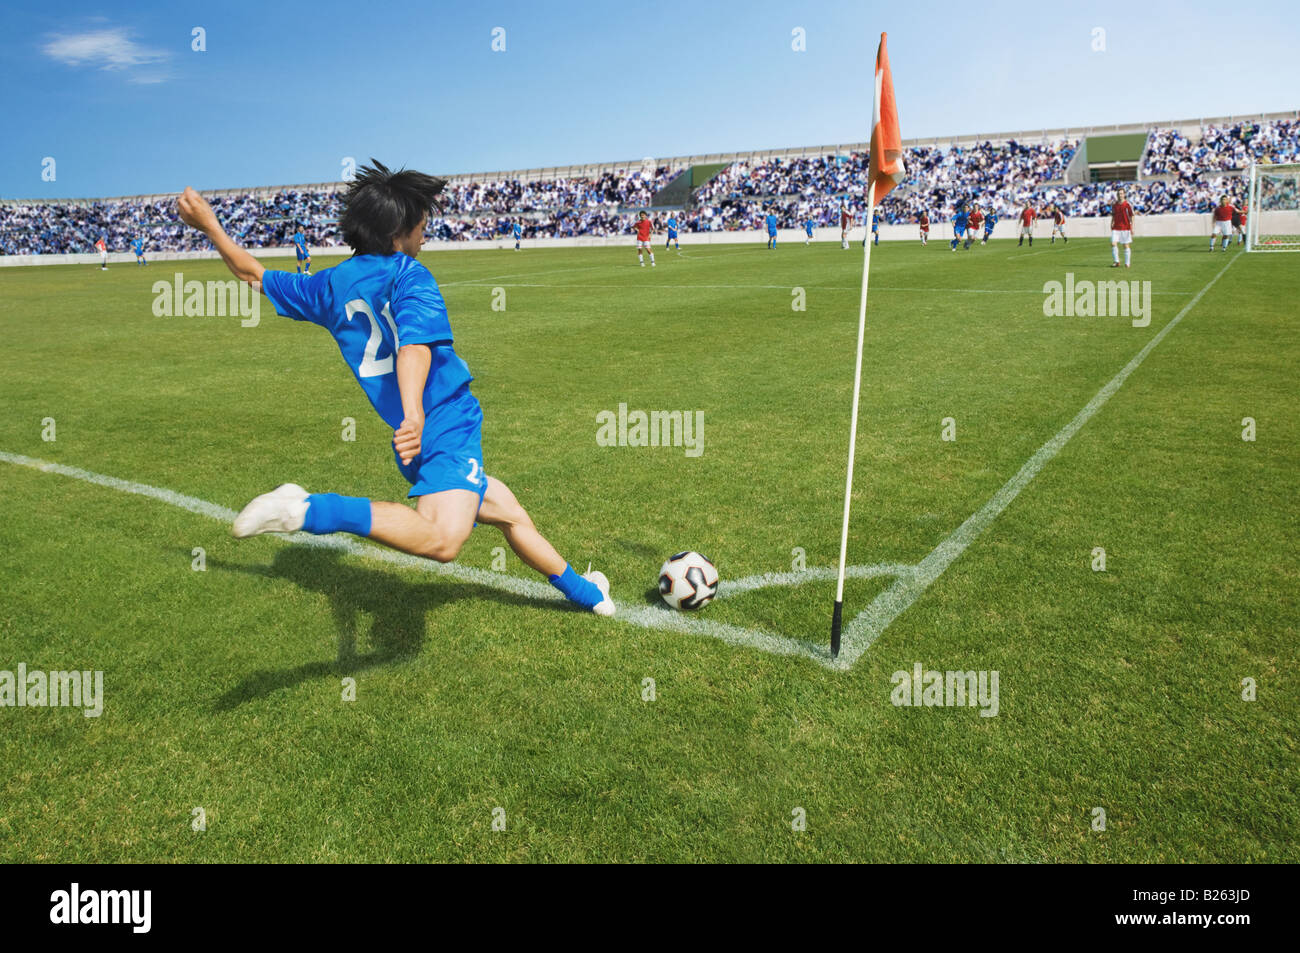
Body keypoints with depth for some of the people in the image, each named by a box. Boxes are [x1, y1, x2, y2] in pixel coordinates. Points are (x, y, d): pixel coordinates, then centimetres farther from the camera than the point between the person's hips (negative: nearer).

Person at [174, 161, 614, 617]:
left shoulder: (331, 284, 15)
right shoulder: (408, 275, -5)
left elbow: (255, 276, 27)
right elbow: (414, 344, -23)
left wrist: (209, 225, 40)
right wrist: (413, 414, -37)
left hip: (423, 437, 9)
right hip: (446, 424, -9)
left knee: (508, 511, 23)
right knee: (442, 539, -31)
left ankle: (581, 590, 38)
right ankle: (308, 509, -30)